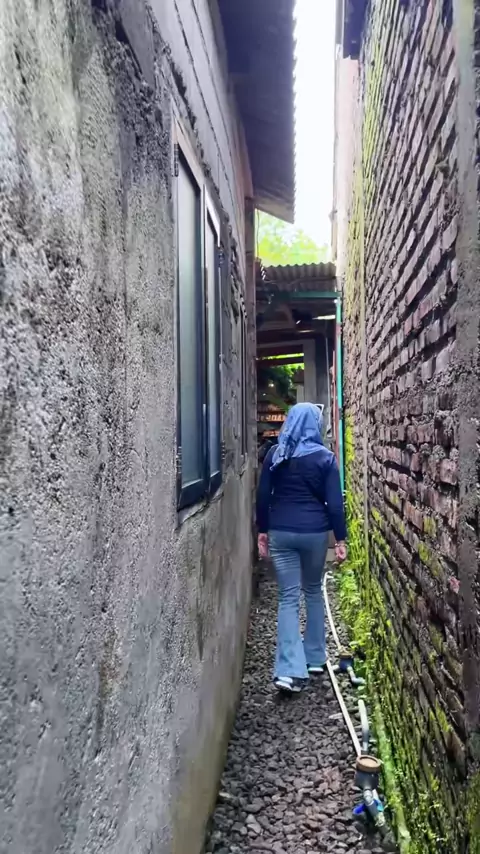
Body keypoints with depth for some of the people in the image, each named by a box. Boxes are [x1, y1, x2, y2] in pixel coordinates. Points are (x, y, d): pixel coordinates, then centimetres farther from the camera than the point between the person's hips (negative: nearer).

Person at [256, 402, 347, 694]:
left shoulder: (274, 455, 1)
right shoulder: (325, 457, -6)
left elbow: (263, 497, 4)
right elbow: (335, 502, -6)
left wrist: (262, 532, 12)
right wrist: (341, 538, 0)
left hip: (281, 532, 1)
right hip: (315, 532, -1)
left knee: (288, 598, 3)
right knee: (314, 591, 18)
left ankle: (290, 670, -5)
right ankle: (315, 658, 29)